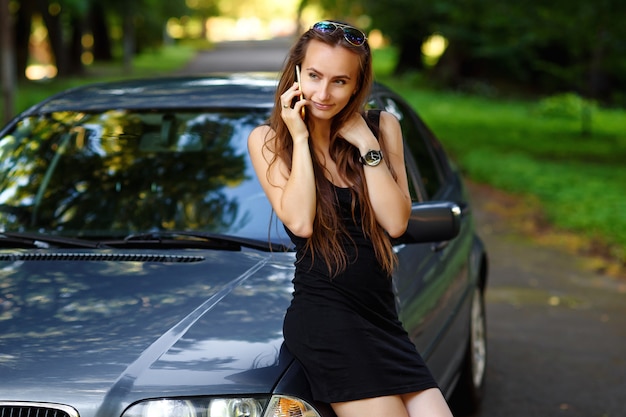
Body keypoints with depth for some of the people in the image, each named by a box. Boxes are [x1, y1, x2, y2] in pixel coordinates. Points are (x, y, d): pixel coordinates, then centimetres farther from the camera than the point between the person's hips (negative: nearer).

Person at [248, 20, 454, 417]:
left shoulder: (382, 127, 8)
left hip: (382, 317, 5)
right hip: (324, 315, -4)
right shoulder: (267, 140, 1)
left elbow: (396, 222, -3)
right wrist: (300, 138, -9)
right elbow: (300, 222, -13)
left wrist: (366, 142, -6)